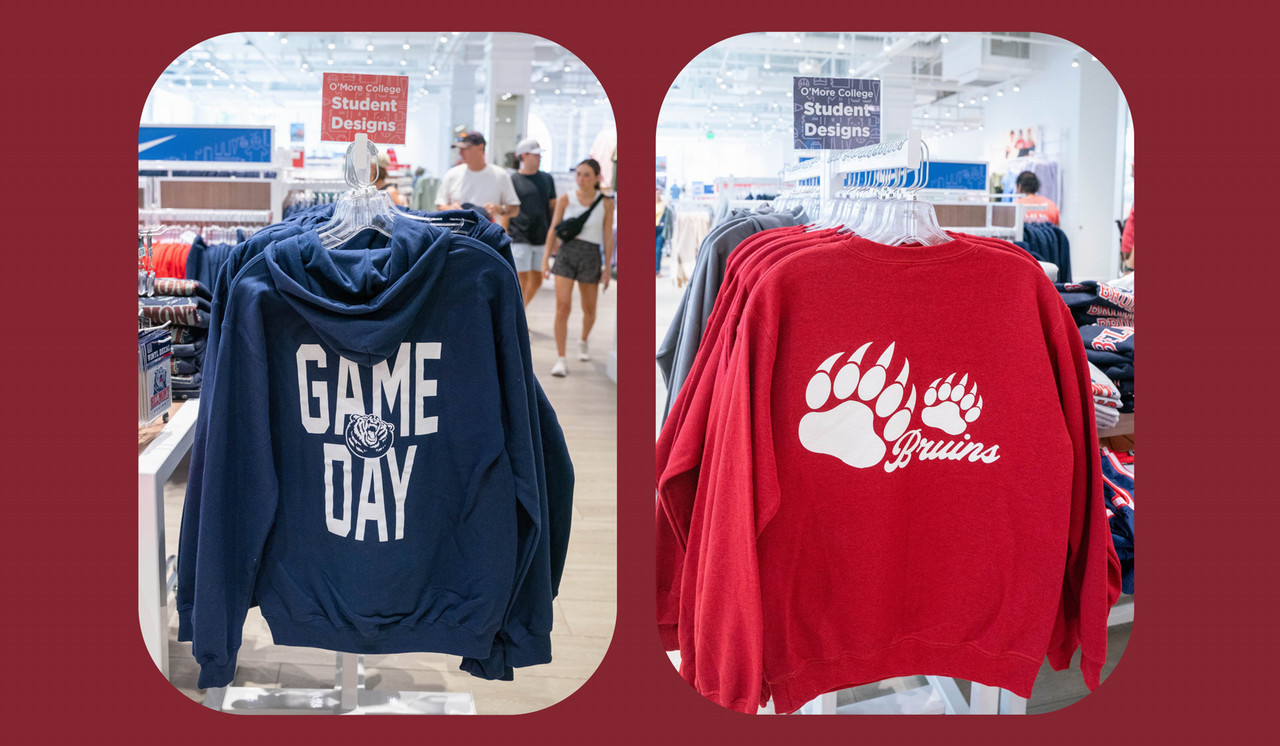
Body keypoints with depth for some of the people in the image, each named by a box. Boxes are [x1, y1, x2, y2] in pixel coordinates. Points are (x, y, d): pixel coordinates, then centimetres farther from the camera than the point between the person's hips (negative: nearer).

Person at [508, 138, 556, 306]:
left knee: (536, 281, 11)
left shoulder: (547, 179, 11)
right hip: (520, 240, -5)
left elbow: (553, 207, 16)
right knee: (522, 283, -7)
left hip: (542, 239, 5)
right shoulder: (512, 180, -3)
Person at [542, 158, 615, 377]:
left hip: (591, 256, 1)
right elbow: (553, 230, 6)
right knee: (562, 306, -13)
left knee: (589, 309, 13)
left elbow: (608, 237, 3)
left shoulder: (606, 203, 0)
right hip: (566, 253, -1)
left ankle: (583, 341, 45)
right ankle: (561, 359, -11)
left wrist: (607, 267, 1)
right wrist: (546, 259, 2)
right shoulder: (565, 200, 2)